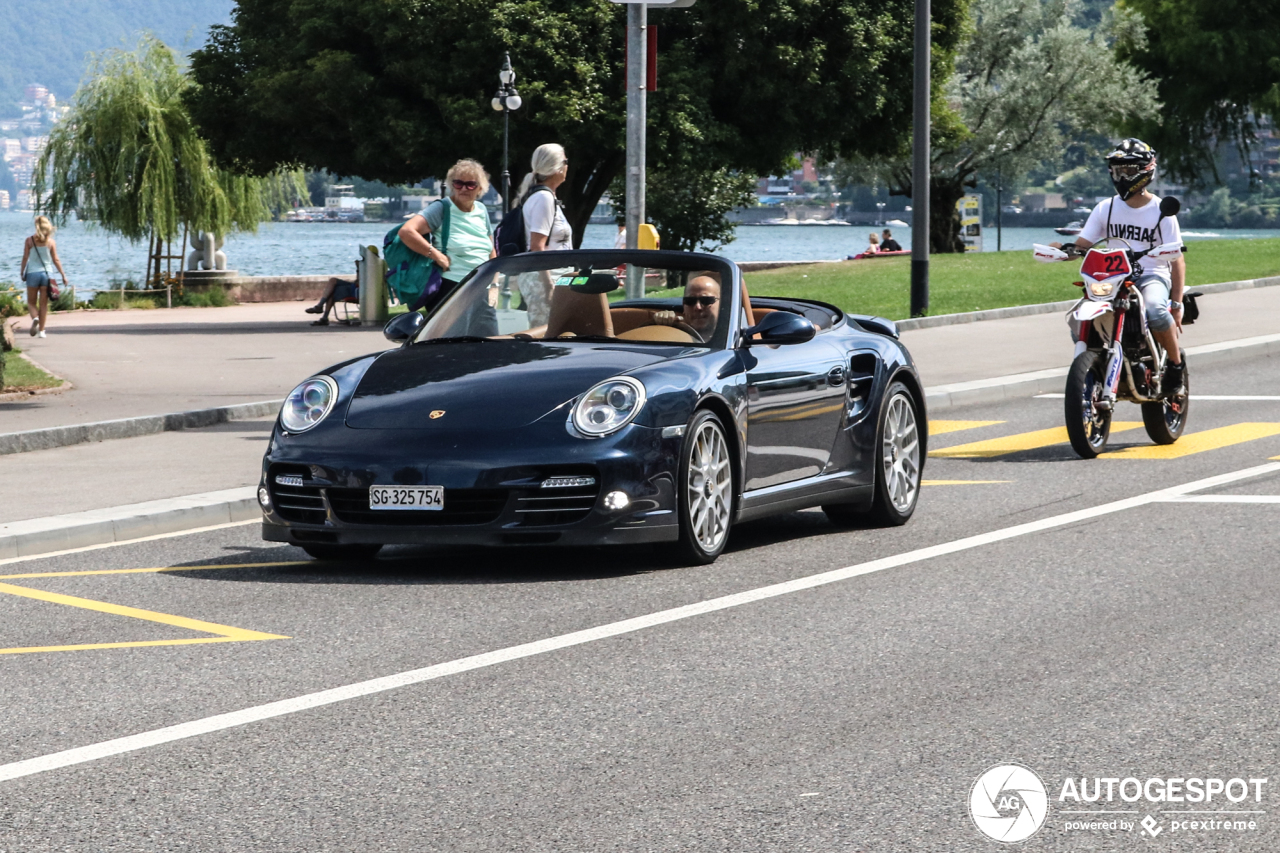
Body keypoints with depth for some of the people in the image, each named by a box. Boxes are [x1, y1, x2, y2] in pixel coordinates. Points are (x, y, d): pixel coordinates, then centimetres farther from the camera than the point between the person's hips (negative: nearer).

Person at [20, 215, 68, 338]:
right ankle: (41, 330, 4)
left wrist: (22, 272, 7)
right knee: (43, 303, 6)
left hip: (32, 273, -1)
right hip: (47, 273, 1)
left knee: (31, 302, 9)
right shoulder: (51, 242, 0)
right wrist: (63, 274, 6)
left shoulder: (29, 240, -3)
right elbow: (56, 260, 0)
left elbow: (25, 258, -4)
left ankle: (35, 318, -21)